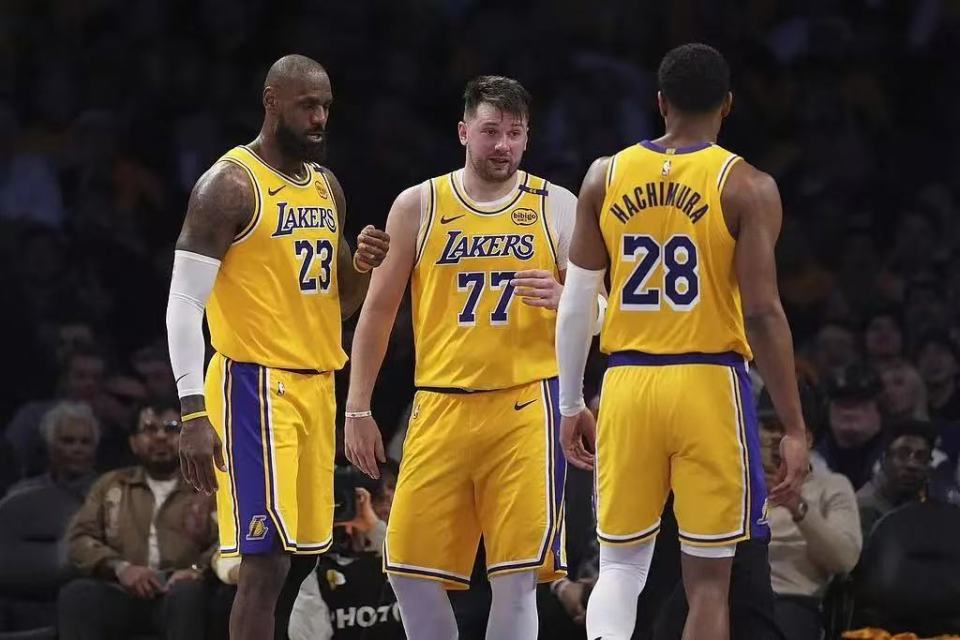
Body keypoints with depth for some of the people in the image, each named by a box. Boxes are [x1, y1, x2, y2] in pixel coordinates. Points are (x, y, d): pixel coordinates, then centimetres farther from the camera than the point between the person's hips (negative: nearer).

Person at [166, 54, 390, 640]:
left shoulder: (326, 186, 14)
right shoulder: (231, 184, -10)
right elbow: (184, 303, -13)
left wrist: (360, 268, 0)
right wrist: (194, 415, -21)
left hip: (316, 386, 8)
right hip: (256, 386, -8)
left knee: (303, 556, 9)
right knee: (266, 560, -13)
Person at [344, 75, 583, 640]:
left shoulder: (556, 206, 5)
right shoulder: (419, 206, 6)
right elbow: (380, 309, 11)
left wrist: (561, 300, -15)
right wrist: (358, 409, 8)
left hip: (525, 407, -2)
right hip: (441, 407, 2)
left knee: (517, 576, -7)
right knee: (411, 570, -1)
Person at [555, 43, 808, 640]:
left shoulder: (607, 176, 5)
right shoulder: (747, 187, -5)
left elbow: (576, 301, 6)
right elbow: (763, 312, -11)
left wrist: (572, 405, 16)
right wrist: (795, 428, -7)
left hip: (628, 386, 3)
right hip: (709, 387, -3)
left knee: (621, 566, 12)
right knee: (708, 577, 4)